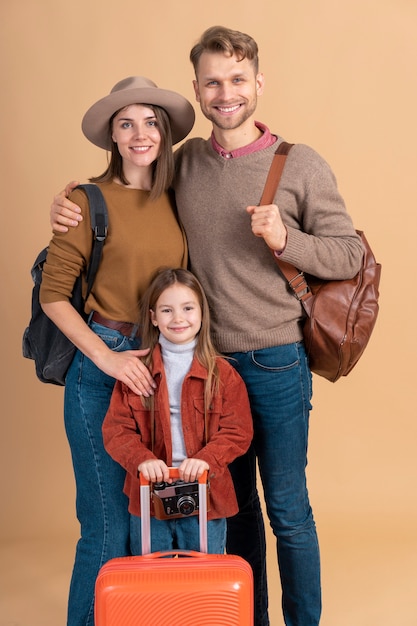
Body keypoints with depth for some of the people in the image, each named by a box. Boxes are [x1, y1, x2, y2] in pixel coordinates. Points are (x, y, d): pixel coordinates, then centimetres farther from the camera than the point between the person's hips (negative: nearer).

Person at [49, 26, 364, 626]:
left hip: (276, 364, -3)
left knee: (287, 509, 6)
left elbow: (349, 255, -5)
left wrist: (284, 239, -22)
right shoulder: (183, 163, 4)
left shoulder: (301, 164, -6)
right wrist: (72, 203, 1)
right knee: (233, 504, 17)